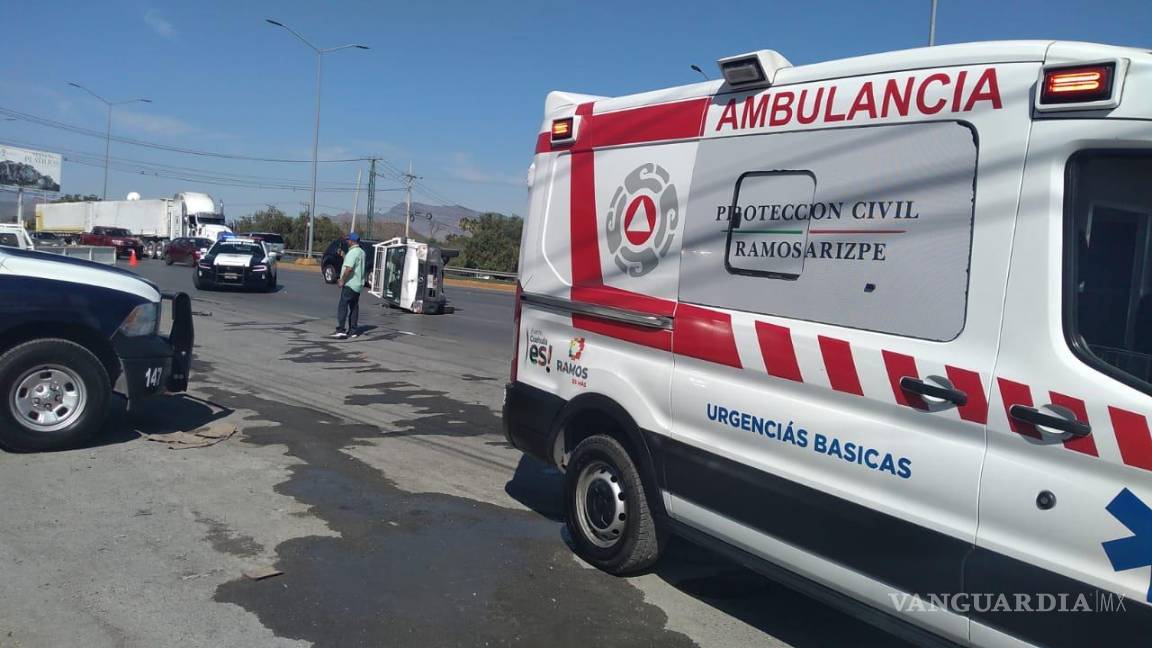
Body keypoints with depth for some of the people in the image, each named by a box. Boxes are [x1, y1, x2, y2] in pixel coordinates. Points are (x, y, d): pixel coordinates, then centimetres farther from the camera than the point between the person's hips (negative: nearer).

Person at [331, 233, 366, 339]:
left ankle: (341, 330, -15)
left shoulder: (353, 252, -15)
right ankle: (353, 330, 14)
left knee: (343, 306, -9)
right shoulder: (361, 252, 15)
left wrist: (342, 280, -19)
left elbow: (349, 268, -25)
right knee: (354, 307, 12)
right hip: (358, 285, 10)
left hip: (349, 284, -10)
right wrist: (343, 255, 21)